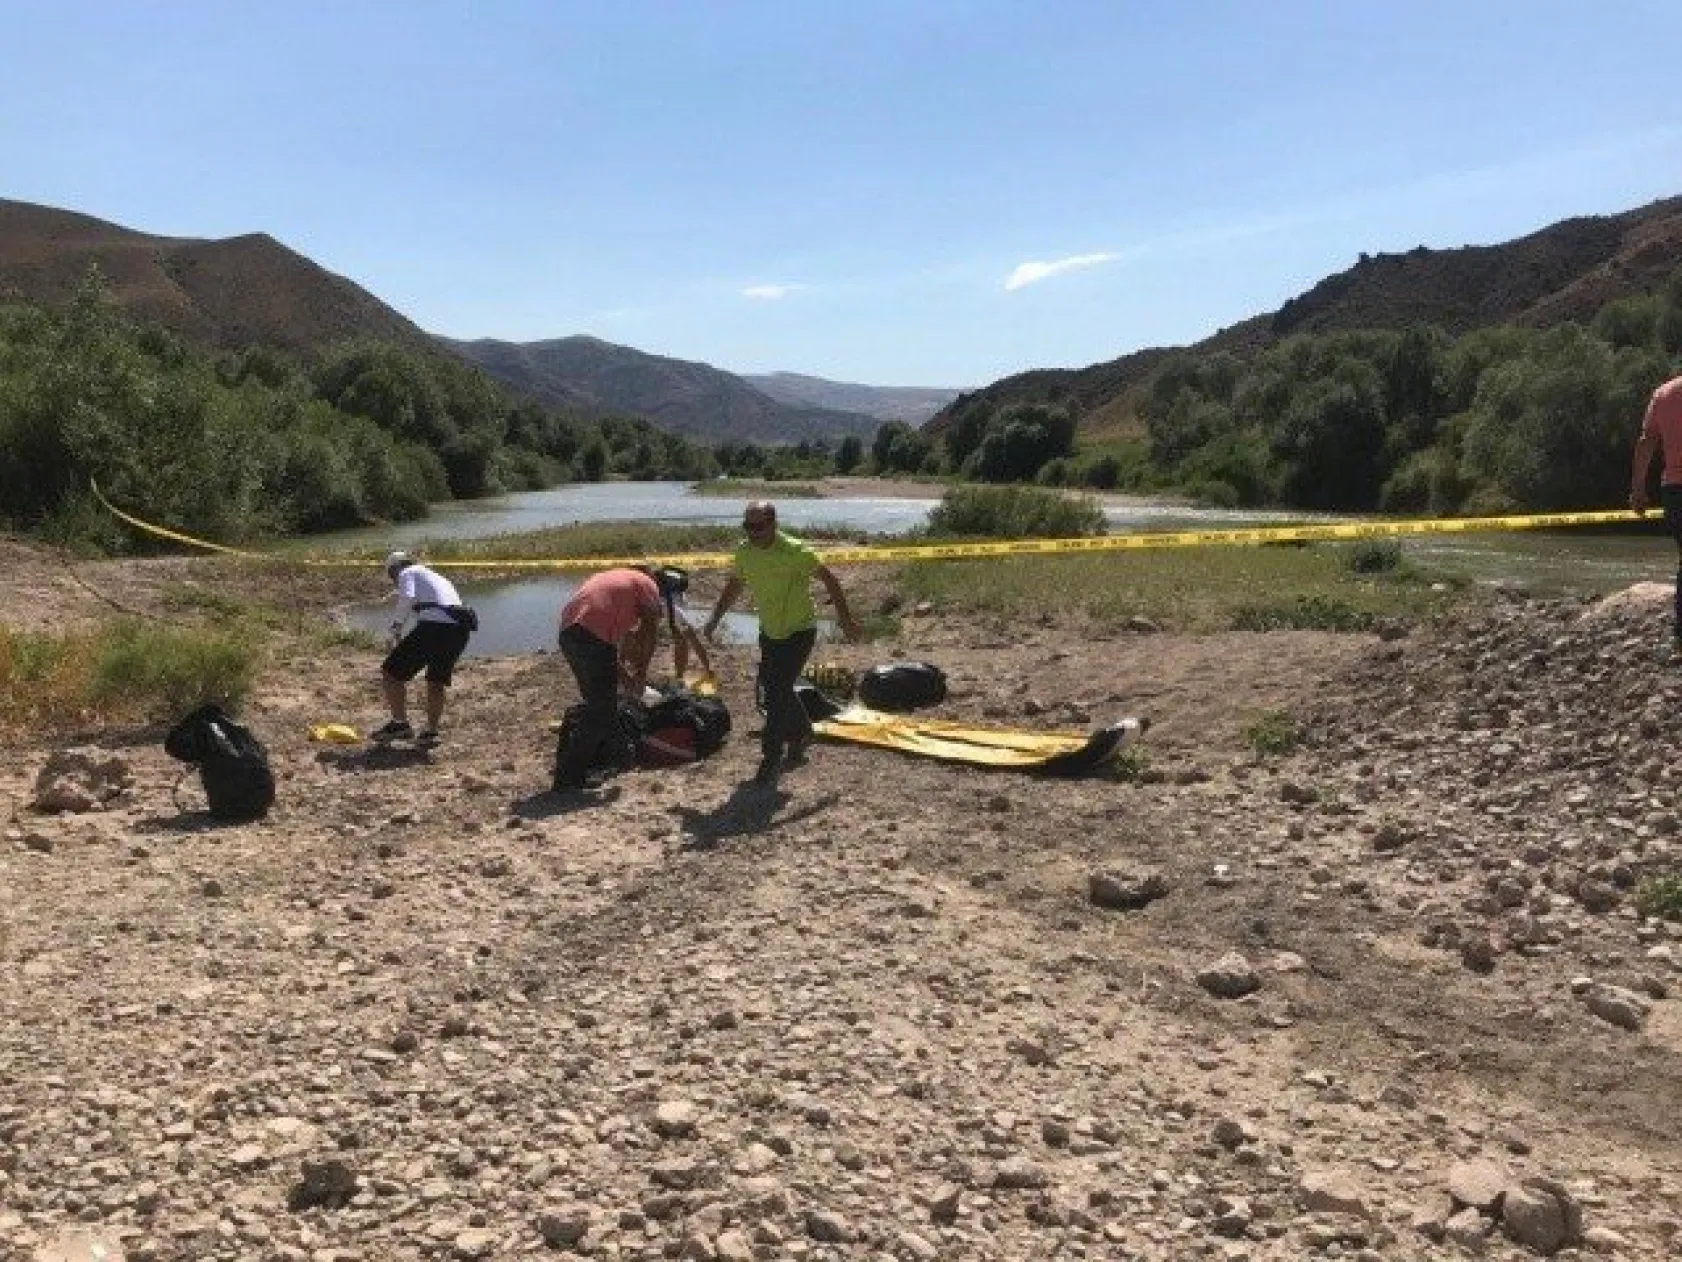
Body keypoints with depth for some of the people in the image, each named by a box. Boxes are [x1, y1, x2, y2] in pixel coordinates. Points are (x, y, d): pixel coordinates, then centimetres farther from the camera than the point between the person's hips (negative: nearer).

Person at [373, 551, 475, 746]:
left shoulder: (407, 573, 14)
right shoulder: (439, 578, 36)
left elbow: (407, 598, -8)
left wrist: (396, 628, 2)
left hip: (433, 625, -7)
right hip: (460, 629, 7)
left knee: (391, 672, 6)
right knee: (437, 680, 24)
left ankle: (400, 723, 4)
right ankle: (431, 730, 18)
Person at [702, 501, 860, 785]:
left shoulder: (793, 551, -22)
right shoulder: (745, 552, -4)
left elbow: (828, 579, -13)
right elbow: (734, 586, 13)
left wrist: (846, 619, -12)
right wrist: (715, 620, 9)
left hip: (799, 631, -7)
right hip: (769, 632, 7)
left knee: (778, 692, -14)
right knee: (774, 688, 15)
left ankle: (771, 760, -5)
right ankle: (801, 734, 41)